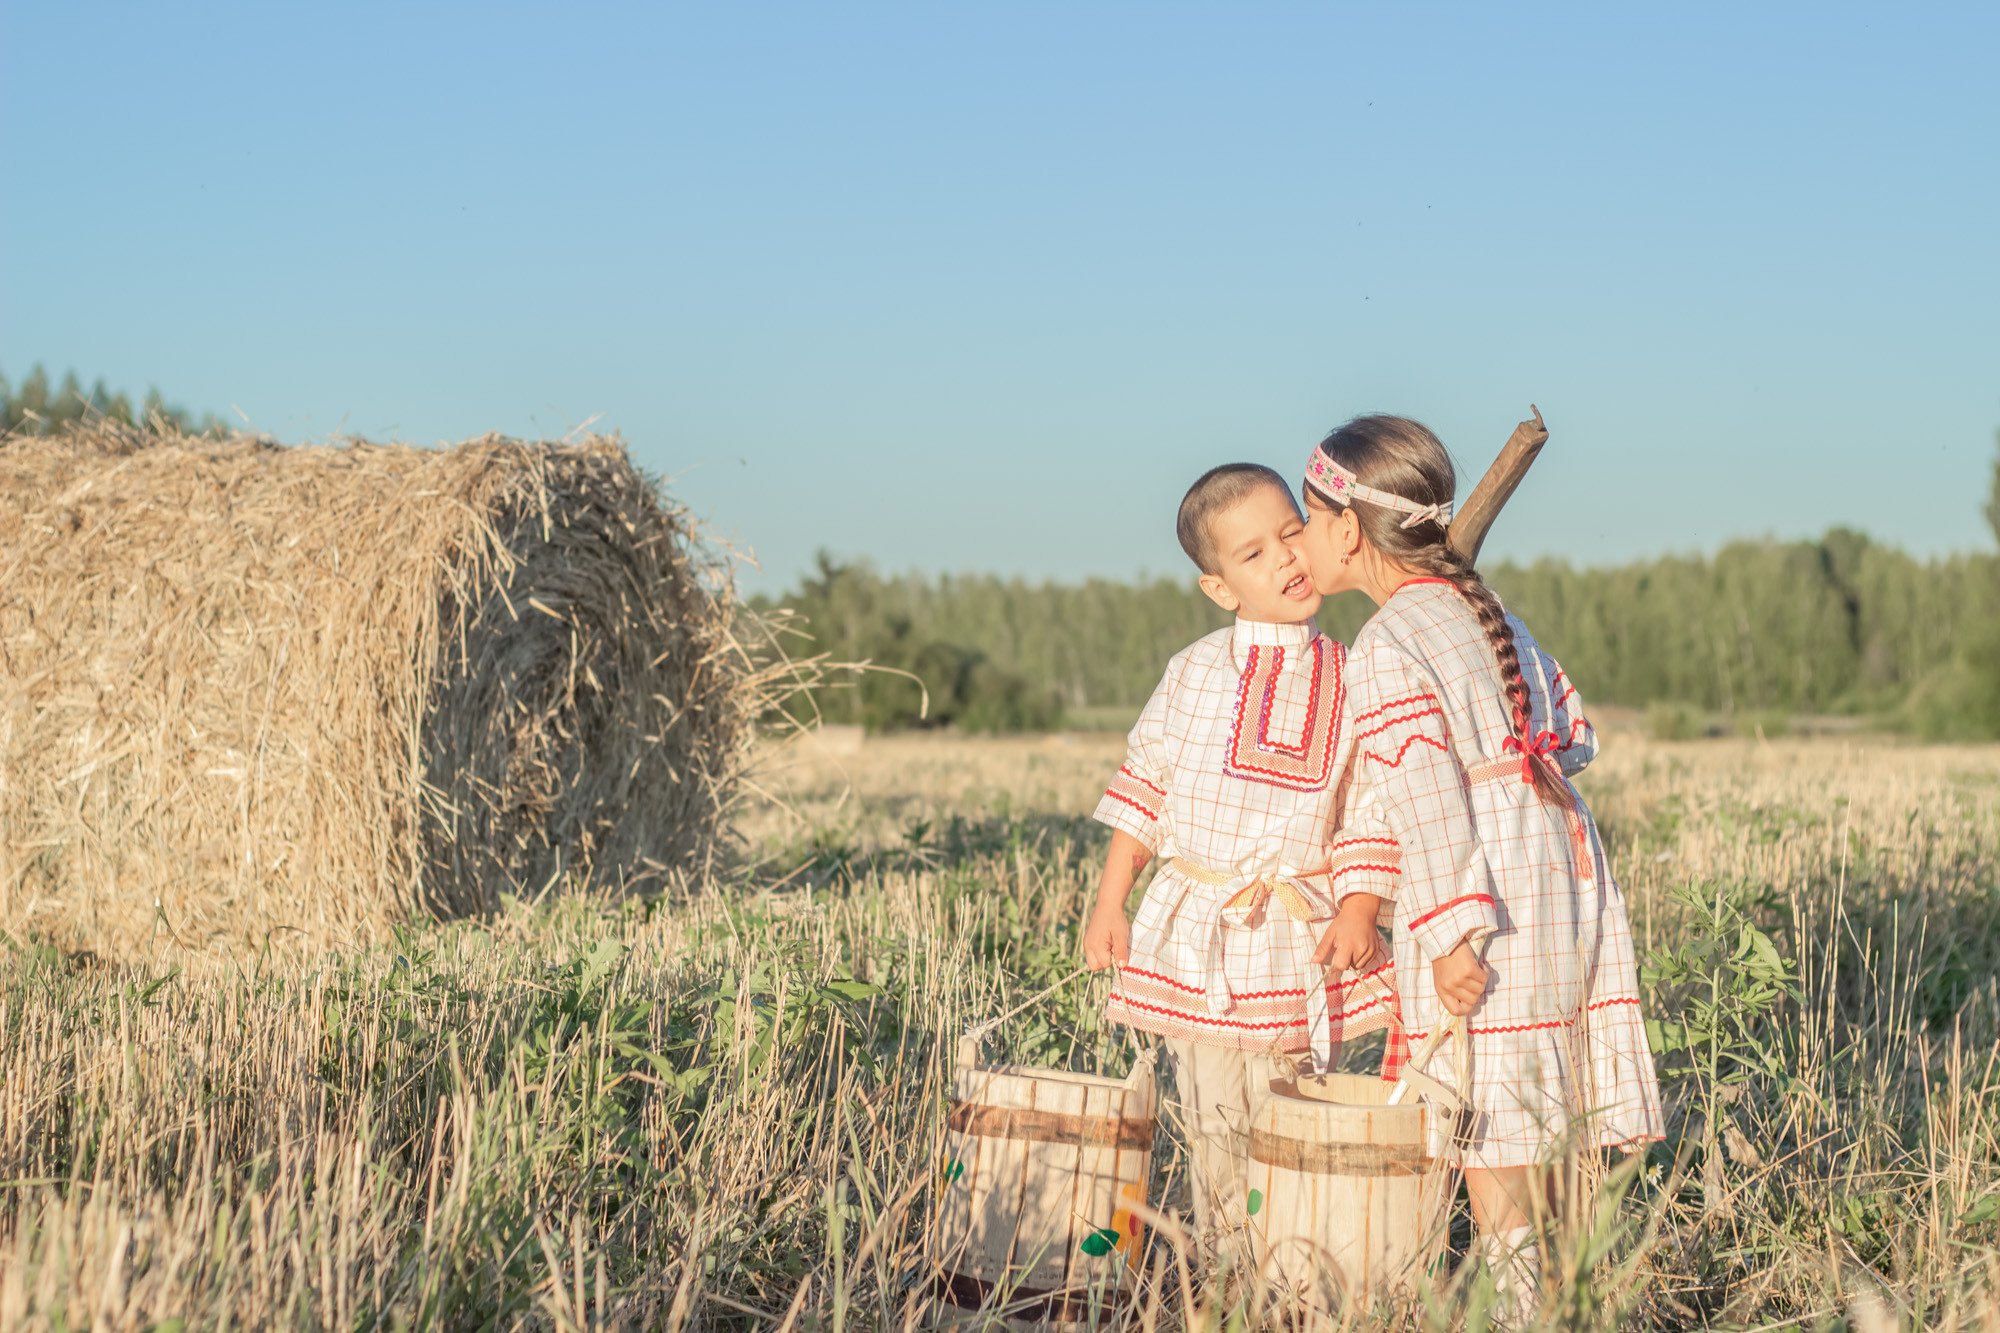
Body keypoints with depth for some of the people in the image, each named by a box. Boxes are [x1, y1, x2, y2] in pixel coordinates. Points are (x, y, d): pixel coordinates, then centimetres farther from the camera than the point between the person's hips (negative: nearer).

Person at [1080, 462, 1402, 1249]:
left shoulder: (1348, 680, 1)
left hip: (1302, 933, -1)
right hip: (1198, 930, 1)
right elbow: (1143, 788, 8)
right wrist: (1109, 902, 6)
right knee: (1214, 1118, 5)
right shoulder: (1195, 673, 3)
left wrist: (1359, 909, -9)